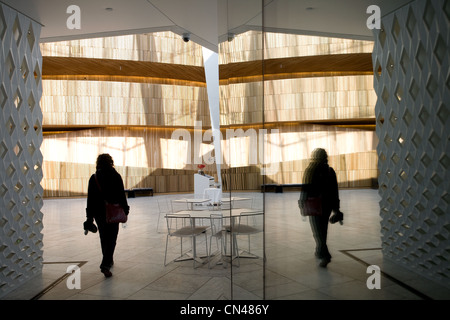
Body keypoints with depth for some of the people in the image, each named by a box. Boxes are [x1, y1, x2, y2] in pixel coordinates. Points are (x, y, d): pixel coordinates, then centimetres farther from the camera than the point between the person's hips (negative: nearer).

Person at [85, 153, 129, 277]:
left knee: (104, 237, 18)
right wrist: (125, 210, 4)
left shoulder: (94, 178, 0)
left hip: (98, 212, 3)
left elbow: (90, 198, 2)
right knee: (111, 238, -1)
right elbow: (122, 195, -5)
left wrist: (89, 216, 6)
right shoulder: (116, 176, -6)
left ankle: (108, 260, 33)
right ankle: (105, 265, -13)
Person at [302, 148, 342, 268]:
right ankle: (319, 252, 32)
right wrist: (336, 209, 7)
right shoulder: (330, 171, 1)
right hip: (327, 204, 4)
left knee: (318, 231, 1)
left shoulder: (310, 171, -10)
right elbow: (335, 191, 2)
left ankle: (325, 256, -11)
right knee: (323, 229, 19)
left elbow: (306, 189, -10)